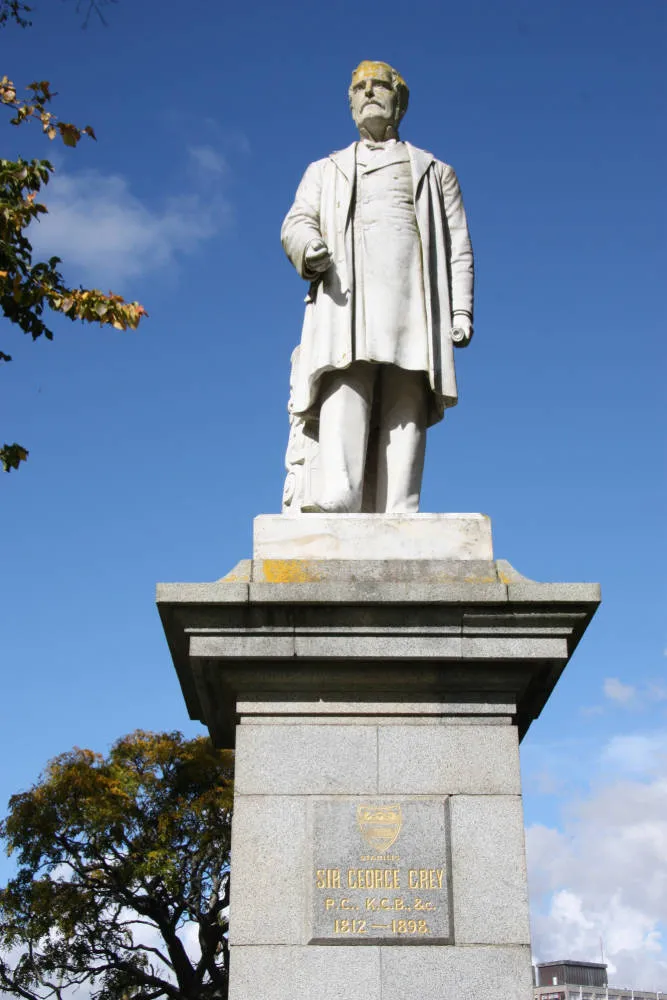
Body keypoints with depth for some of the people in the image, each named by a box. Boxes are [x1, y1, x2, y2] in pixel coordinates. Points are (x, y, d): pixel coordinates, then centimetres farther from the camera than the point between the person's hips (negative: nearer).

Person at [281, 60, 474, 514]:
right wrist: (308, 248, -15)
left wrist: (461, 311, 0)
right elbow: (296, 224, 11)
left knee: (404, 416, -12)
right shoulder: (325, 171, 29)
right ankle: (332, 504, -34)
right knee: (343, 403, -21)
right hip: (347, 303, 0)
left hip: (414, 305, 0)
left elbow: (459, 250, 16)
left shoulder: (435, 172, 27)